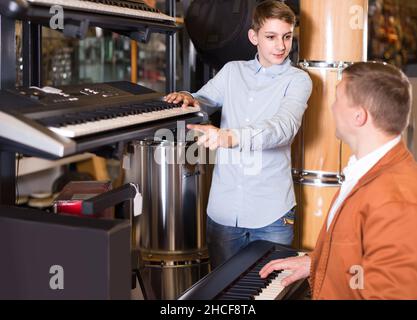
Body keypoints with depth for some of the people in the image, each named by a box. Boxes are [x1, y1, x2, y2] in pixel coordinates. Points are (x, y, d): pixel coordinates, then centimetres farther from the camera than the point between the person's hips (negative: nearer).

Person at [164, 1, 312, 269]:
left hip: (271, 214, -3)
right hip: (223, 208, 3)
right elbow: (204, 100, 20)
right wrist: (188, 99, -6)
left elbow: (283, 126, -21)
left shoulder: (298, 80, -4)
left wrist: (230, 137, -38)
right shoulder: (233, 71, 9)